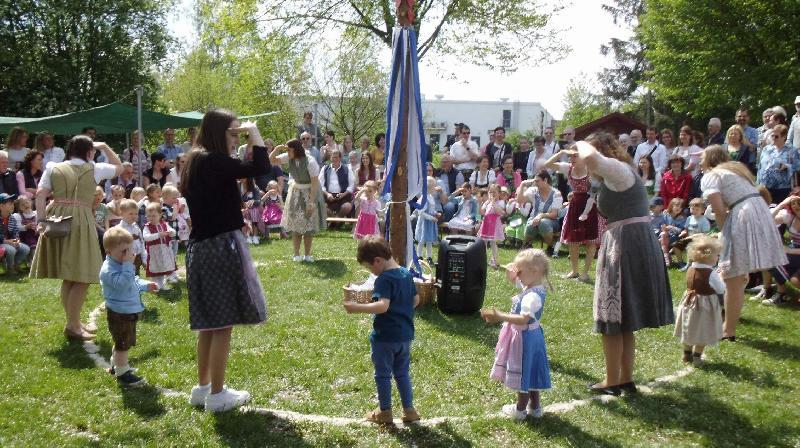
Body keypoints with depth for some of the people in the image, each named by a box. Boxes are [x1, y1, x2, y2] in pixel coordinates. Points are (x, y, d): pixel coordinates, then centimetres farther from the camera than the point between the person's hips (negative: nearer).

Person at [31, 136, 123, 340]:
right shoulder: (94, 169, 5)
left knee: (69, 277, 14)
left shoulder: (53, 168, 11)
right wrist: (104, 147, 22)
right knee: (82, 277, 0)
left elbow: (40, 194, -1)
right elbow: (119, 167, 21)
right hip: (80, 221, -5)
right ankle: (72, 326, -3)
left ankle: (74, 322, 24)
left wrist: (41, 220, -4)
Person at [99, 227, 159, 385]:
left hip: (128, 311, 10)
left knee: (122, 343, 25)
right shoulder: (108, 270, -25)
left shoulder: (122, 264, 8)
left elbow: (133, 280, 24)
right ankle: (122, 373, 8)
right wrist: (127, 264, -38)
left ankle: (116, 365, 41)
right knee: (123, 344, -2)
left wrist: (145, 285, 16)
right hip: (119, 314, -10)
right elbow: (122, 283, -38)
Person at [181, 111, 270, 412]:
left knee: (210, 322, 17)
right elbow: (261, 168, -23)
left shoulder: (196, 162, 12)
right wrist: (253, 131, -11)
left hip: (202, 246, 9)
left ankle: (203, 387, 26)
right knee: (223, 323, -1)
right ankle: (217, 394, 7)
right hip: (221, 247, -9)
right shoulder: (214, 162, -16)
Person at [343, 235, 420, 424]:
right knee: (402, 373, 18)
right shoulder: (406, 274, 5)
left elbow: (383, 306, -32)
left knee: (383, 374, 9)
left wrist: (357, 308, -35)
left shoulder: (384, 279, -20)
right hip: (405, 334, 7)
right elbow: (416, 299, 15)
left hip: (385, 337, -7)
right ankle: (409, 409, 20)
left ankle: (385, 411, 18)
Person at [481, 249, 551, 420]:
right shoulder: (532, 288, 2)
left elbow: (523, 319, -37)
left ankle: (520, 409, 21)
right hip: (532, 336, 10)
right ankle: (535, 406, 33)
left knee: (523, 373, 6)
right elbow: (515, 281, 19)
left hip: (525, 338, -10)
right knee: (529, 373, 20)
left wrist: (500, 316, -41)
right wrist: (511, 273, -2)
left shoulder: (532, 296, -29)